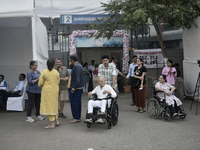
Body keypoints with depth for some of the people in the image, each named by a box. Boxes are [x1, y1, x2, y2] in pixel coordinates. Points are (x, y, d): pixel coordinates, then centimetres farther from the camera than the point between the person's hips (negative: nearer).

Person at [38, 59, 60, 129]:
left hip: (47, 91, -4)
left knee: (49, 106, 1)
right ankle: (57, 121, 21)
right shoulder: (57, 72, 0)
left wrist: (42, 86, 14)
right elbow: (58, 82, 5)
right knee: (54, 105, 20)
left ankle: (52, 124, 3)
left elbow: (40, 83, -8)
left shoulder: (43, 72, -11)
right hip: (55, 91, 4)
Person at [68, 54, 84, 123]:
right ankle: (77, 117, 23)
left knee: (74, 103, -5)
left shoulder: (77, 66, -18)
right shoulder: (79, 65, 14)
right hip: (78, 88, 10)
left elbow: (77, 78, -25)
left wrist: (74, 87, -25)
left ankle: (76, 118, 1)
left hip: (75, 88, -10)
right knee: (77, 102, 15)